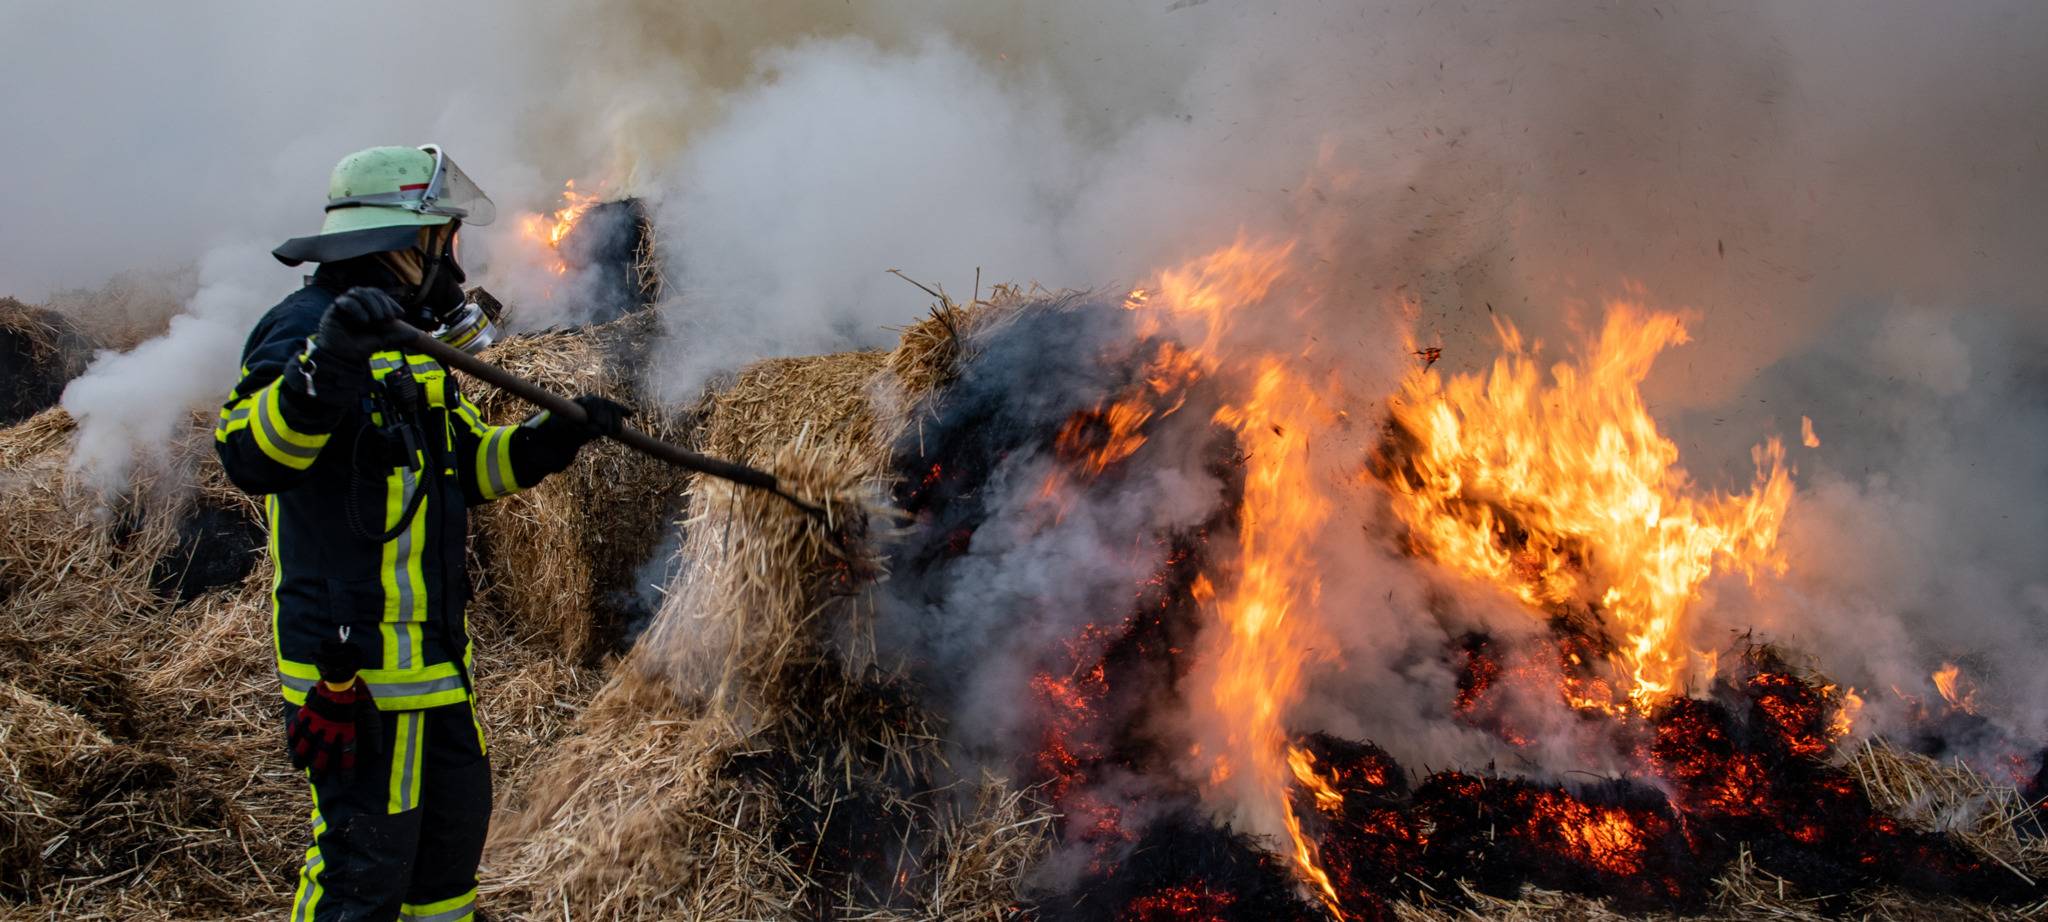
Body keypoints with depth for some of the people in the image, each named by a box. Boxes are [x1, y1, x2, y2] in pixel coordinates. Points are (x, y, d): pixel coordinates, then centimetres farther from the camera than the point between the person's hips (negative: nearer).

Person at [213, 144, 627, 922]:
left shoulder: (404, 341, 16)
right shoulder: (307, 326, -15)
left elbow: (468, 461, 24)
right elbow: (251, 454, -32)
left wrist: (558, 437, 11)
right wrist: (328, 361, -47)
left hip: (431, 647, 10)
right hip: (356, 658, -10)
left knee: (456, 816, 21)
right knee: (367, 856, -4)